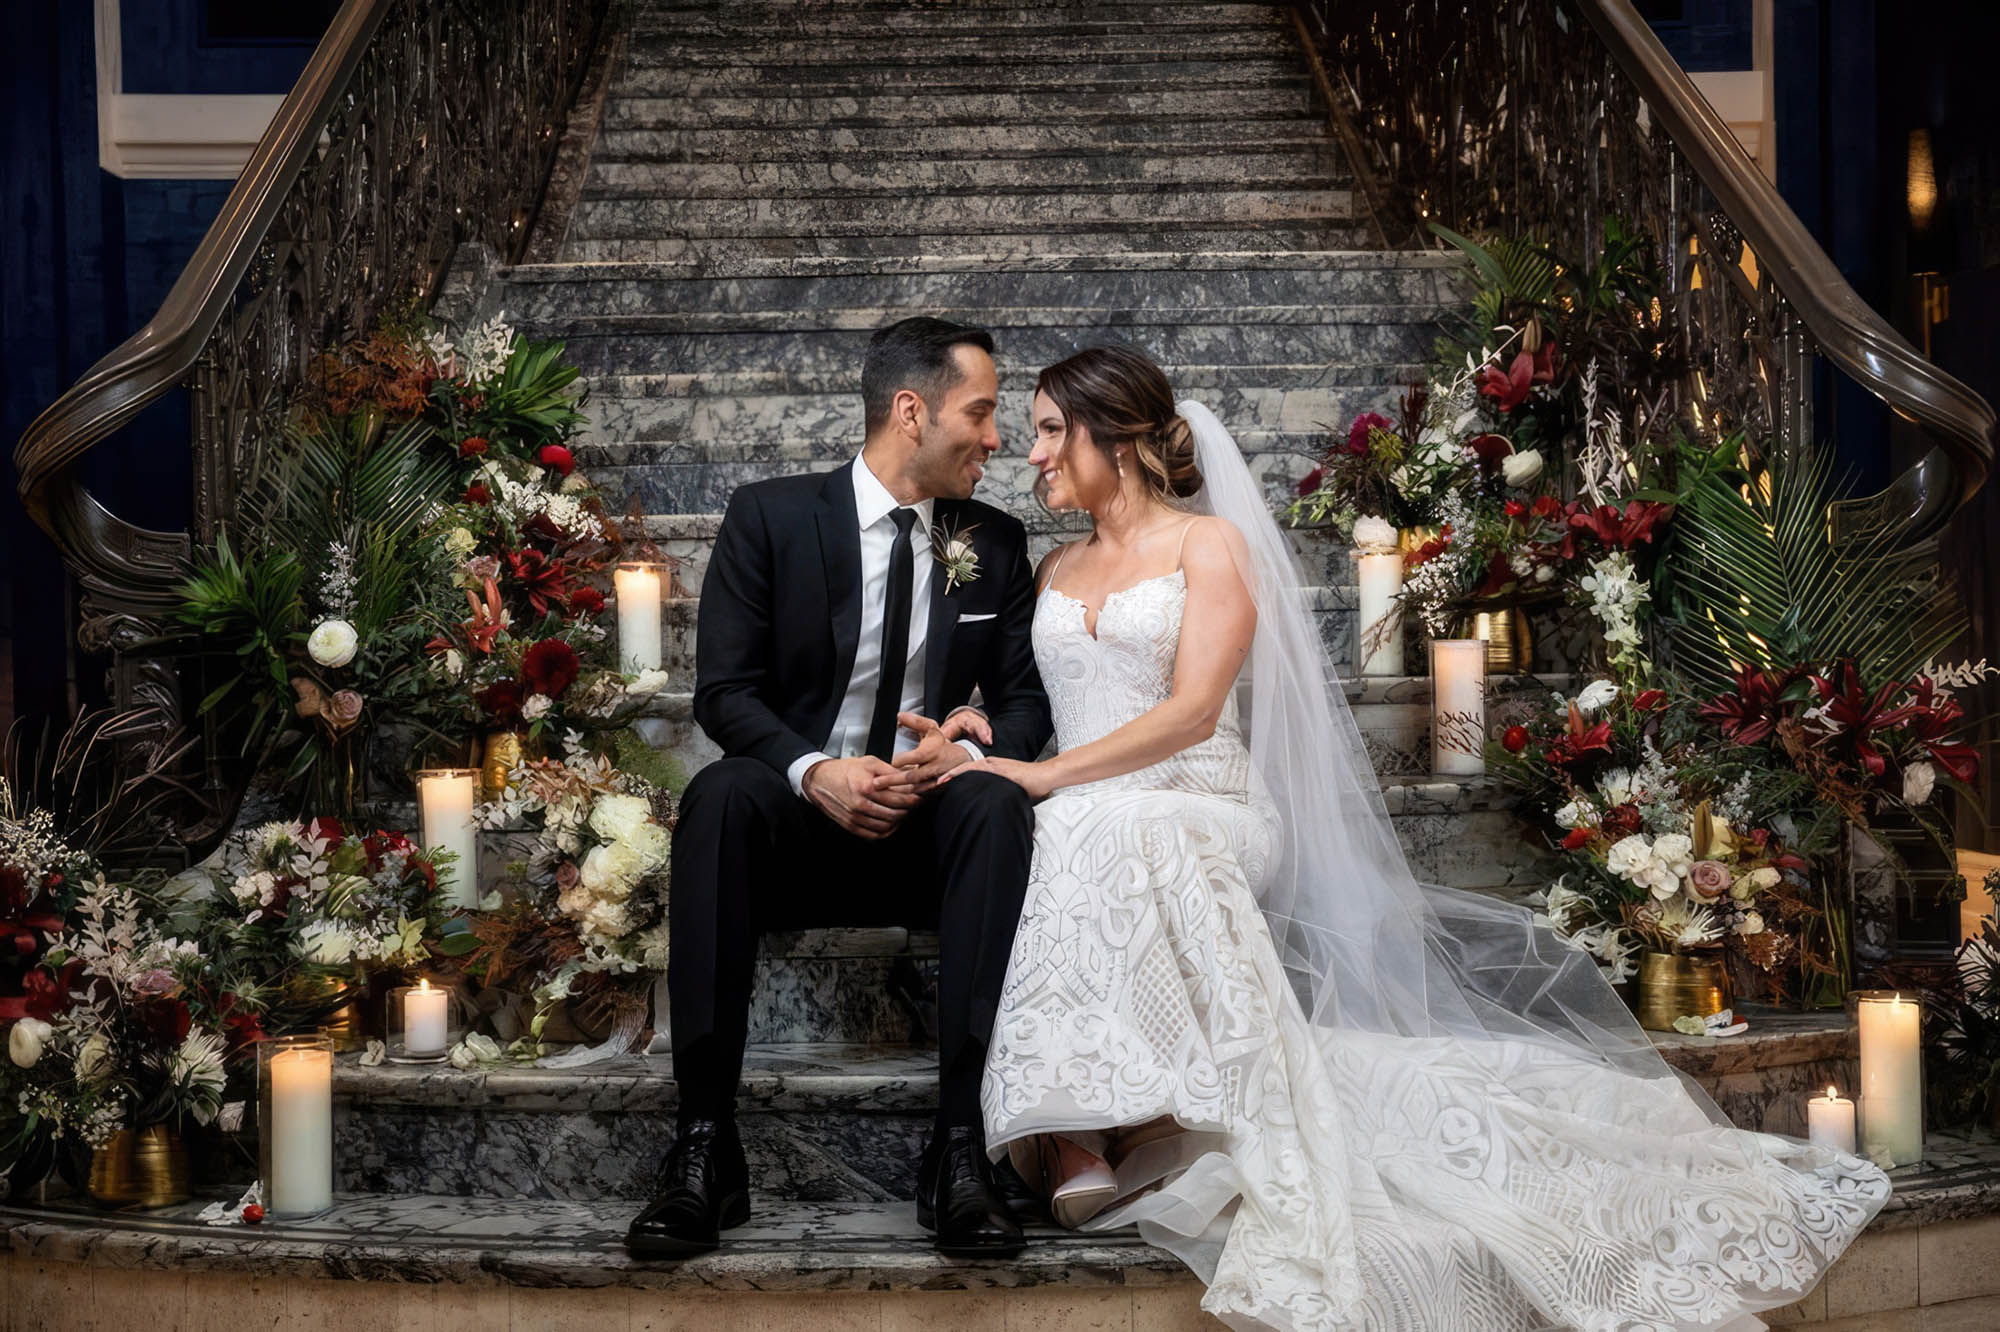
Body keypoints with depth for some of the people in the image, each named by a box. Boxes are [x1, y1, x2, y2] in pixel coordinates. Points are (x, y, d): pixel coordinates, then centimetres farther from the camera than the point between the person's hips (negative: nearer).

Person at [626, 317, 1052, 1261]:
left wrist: (966, 749, -16)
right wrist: (815, 771, -24)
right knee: (720, 794, -34)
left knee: (997, 803, -32)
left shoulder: (994, 544, 10)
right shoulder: (769, 519, 1)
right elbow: (722, 689, -5)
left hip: (932, 828, 2)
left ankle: (959, 1154, -36)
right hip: (799, 824, -2)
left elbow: (1026, 701, 8)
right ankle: (704, 1152, -35)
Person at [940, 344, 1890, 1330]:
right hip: (1087, 824, 4)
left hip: (1198, 814, -4)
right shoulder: (1057, 570, 26)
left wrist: (1047, 775, -16)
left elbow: (1191, 708, -8)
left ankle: (1084, 1144, -42)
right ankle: (1079, 1139, -38)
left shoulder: (1208, 543, 6)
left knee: (1109, 838, -40)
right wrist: (982, 730, 1)